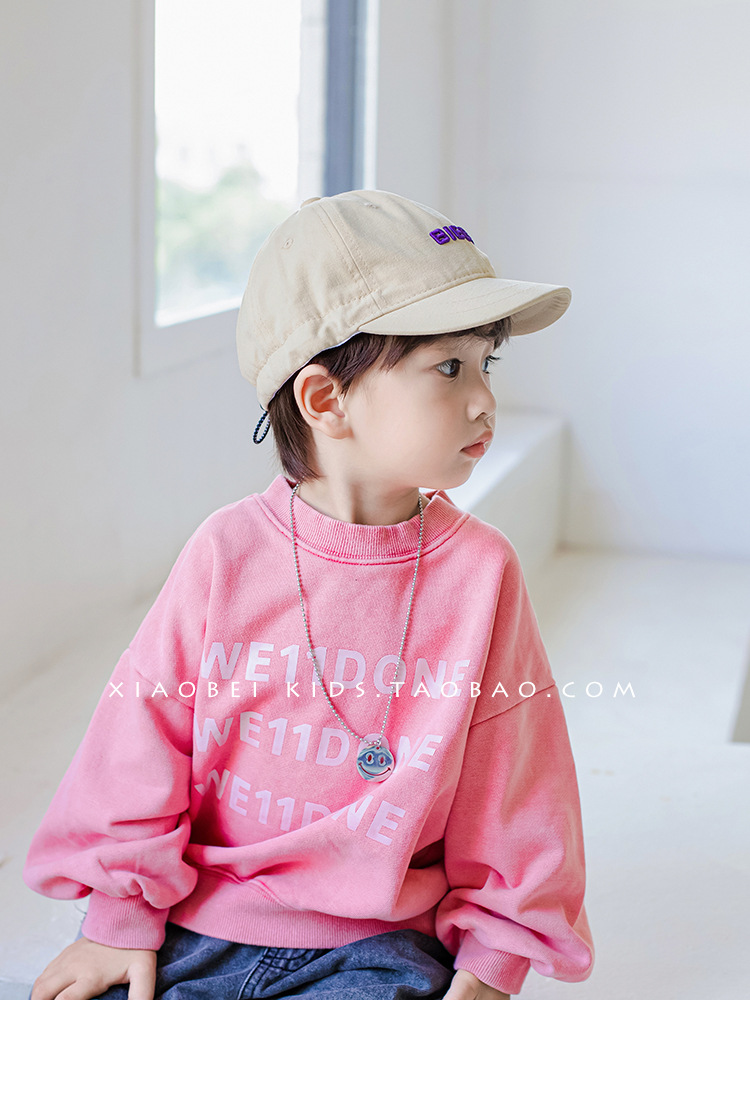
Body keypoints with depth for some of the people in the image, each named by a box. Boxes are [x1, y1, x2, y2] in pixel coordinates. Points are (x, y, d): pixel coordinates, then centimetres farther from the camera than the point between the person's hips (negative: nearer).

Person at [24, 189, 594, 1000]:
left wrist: (492, 960, -1)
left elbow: (511, 784, 1)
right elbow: (143, 739, 1)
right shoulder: (227, 552, -8)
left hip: (374, 943, 0)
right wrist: (123, 918, 2)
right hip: (198, 927, 0)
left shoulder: (480, 568, -6)